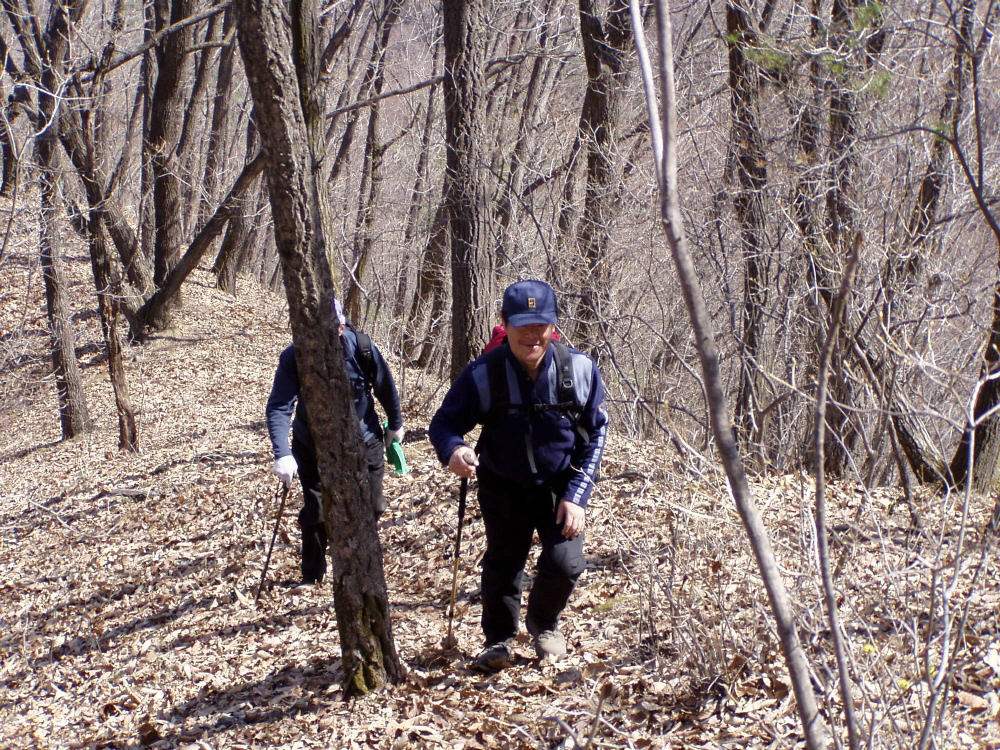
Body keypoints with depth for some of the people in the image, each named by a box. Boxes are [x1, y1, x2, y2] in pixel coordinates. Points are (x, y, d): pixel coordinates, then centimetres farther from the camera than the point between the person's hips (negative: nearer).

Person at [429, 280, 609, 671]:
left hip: (561, 486, 0)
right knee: (502, 566, 7)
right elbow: (444, 422, -12)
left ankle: (543, 623, 20)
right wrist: (453, 450, -38)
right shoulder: (483, 374, -21)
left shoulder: (580, 368, -17)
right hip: (504, 488, 0)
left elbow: (596, 433, -7)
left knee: (565, 563, -12)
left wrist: (576, 495, -13)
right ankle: (499, 639, 33)